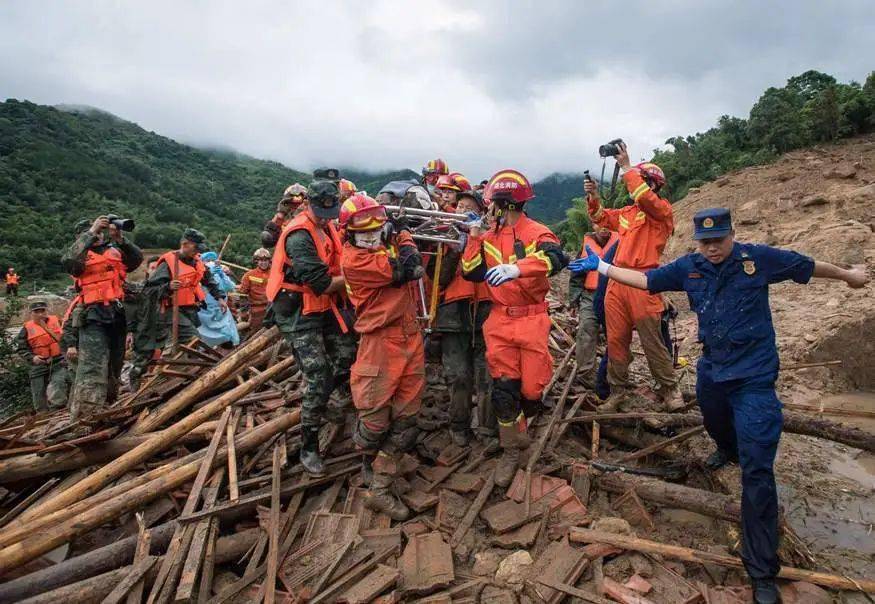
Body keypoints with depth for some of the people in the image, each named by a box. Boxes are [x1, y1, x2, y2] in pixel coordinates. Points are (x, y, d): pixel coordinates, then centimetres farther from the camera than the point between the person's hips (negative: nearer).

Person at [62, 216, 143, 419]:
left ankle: (109, 407, 29)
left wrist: (120, 239, -13)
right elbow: (67, 261, -17)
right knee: (92, 368, -15)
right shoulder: (81, 256, 6)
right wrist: (91, 233, -17)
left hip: (117, 314, 5)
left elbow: (137, 259, -1)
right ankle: (82, 415, -15)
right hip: (93, 316, -4)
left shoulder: (115, 251, 15)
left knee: (115, 365, 14)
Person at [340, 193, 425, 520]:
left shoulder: (389, 244, 13)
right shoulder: (353, 259, -11)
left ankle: (380, 488, 16)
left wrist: (399, 235, 2)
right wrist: (403, 235, 0)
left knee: (405, 418, 5)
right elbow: (400, 271, -16)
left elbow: (415, 268, 2)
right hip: (380, 342, -6)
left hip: (411, 337, 6)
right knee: (376, 417, 2)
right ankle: (368, 459, 37)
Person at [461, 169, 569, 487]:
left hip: (531, 319, -4)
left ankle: (527, 417, 40)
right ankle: (511, 451, 17)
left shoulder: (537, 233, -9)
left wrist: (516, 268, -47)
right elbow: (471, 273, 7)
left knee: (532, 384, 4)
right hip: (500, 320, 4)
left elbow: (554, 259, -30)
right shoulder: (489, 236, 9)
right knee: (503, 387, 2)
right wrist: (474, 238, -4)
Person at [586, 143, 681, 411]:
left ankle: (669, 389, 16)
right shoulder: (627, 212, 18)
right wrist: (593, 196, 9)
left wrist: (626, 167, -16)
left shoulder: (662, 210, -1)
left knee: (651, 341, -2)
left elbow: (645, 198, -21)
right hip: (616, 281, 6)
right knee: (616, 339, 8)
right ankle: (617, 391, 19)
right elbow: (601, 218, 27)